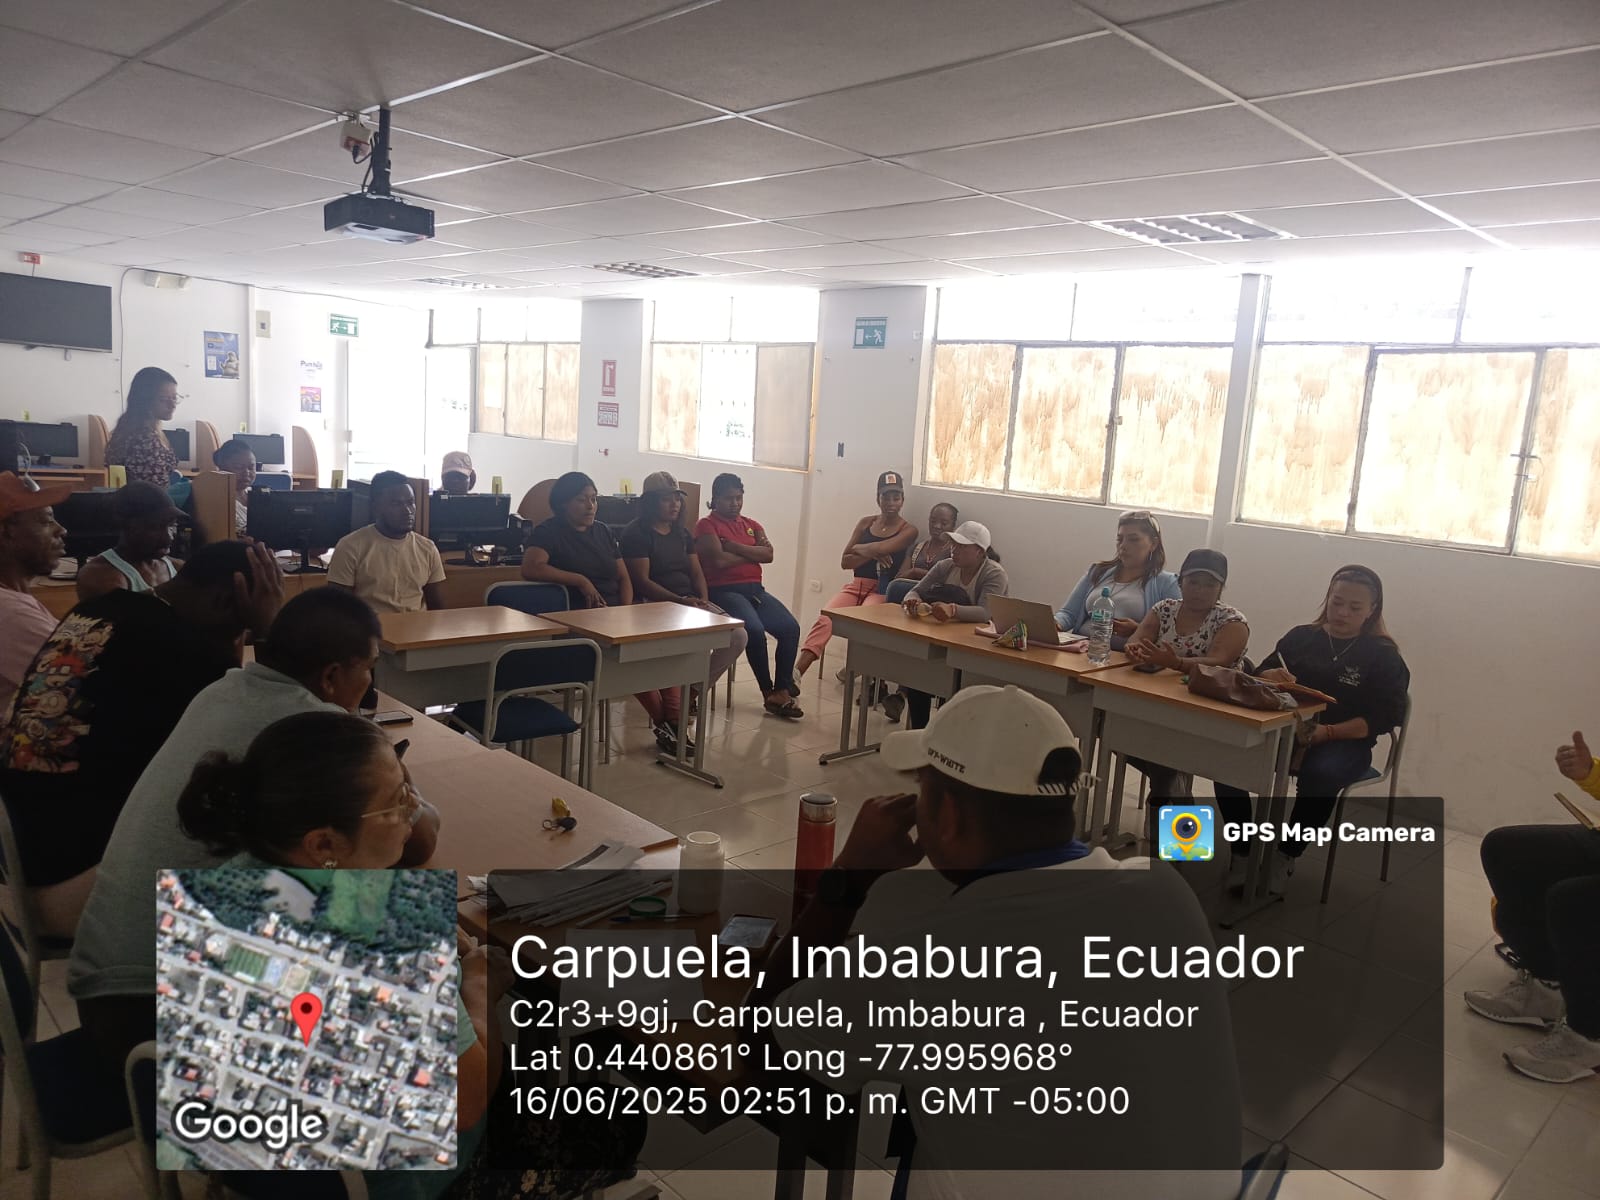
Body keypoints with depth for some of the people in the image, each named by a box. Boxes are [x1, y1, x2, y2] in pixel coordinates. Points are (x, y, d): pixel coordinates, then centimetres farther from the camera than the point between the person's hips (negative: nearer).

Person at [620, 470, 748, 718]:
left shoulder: (682, 533, 20)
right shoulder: (636, 534, -3)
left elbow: (696, 572, 16)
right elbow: (641, 581, -12)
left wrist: (704, 600, -5)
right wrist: (680, 600, -21)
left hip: (690, 601, 7)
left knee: (737, 636, -12)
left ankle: (693, 691, 2)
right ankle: (672, 708, -17)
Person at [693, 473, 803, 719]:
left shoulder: (751, 525, 20)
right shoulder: (706, 525, 2)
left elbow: (768, 554, 2)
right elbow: (719, 560, -14)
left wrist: (735, 546, -9)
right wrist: (752, 554, 1)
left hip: (755, 589, 6)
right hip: (723, 591, -6)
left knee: (790, 627, -18)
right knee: (755, 630, -31)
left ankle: (782, 691, -15)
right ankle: (768, 693, -14)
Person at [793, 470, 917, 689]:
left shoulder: (908, 530, 3)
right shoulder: (866, 523, 15)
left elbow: (882, 548, -16)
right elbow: (845, 561, 9)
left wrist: (858, 548, 2)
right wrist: (872, 554, -7)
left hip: (882, 590, -3)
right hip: (855, 586, 3)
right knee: (825, 618, -27)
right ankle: (795, 674, -39)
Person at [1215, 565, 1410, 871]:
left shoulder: (1383, 656, 3)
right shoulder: (1301, 636, 10)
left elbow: (1383, 718, -5)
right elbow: (1256, 679, 10)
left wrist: (1328, 732, -20)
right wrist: (1270, 677, -16)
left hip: (1345, 742, -3)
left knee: (1320, 775, -37)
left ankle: (1285, 856, -13)